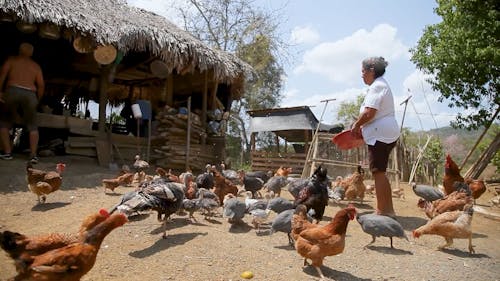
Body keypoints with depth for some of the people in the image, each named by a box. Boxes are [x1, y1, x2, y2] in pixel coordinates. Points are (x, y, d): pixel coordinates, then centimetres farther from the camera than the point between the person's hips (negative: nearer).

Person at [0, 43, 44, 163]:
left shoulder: (12, 59, 16)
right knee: (32, 126, 10)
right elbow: (41, 85, 8)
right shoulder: (36, 66, 20)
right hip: (30, 94, 1)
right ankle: (33, 155, -3)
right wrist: (37, 100, 16)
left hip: (13, 91, -1)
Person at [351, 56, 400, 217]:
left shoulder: (376, 86, -11)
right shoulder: (381, 85, 22)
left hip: (380, 134, -11)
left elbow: (369, 113, -21)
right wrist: (362, 127, 15)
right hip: (386, 133, 11)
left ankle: (384, 211, -4)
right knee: (380, 172, 14)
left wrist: (356, 125, -6)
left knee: (378, 172, -8)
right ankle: (387, 209, 19)